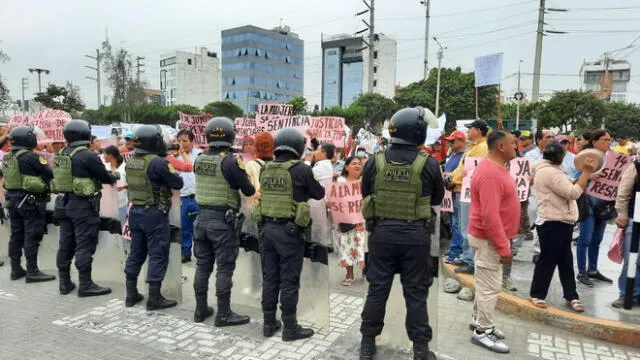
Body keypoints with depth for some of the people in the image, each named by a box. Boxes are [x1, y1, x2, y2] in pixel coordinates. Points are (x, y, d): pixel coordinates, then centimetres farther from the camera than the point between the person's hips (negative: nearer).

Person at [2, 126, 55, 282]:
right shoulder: (31, 157, -16)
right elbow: (50, 174, -16)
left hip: (13, 199, 8)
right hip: (30, 200, -8)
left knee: (16, 234, 14)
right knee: (32, 236, -4)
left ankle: (16, 269, 21)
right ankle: (32, 272, 0)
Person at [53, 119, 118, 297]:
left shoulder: (61, 154, 9)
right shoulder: (88, 156, -16)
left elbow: (63, 177, 16)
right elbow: (105, 177, -10)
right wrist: (114, 178, 13)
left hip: (64, 203, 8)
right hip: (83, 205, -8)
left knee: (66, 244, 14)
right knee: (85, 245, -3)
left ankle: (65, 283, 23)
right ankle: (85, 285, 2)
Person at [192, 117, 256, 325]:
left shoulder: (199, 159, 4)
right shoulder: (229, 161, -15)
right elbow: (249, 191, -10)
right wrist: (243, 170, 9)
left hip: (202, 217, 7)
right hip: (223, 221, -6)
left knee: (203, 265, 15)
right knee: (224, 268, 2)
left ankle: (201, 310, 25)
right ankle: (223, 314, 10)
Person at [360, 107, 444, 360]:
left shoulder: (375, 162, -5)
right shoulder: (429, 164, -9)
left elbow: (366, 194, 8)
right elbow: (438, 199, 5)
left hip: (382, 232, 2)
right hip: (415, 235, -1)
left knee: (378, 288, 13)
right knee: (415, 292, 10)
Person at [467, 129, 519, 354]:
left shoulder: (495, 168, 10)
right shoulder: (491, 174, -24)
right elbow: (490, 216, -28)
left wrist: (502, 241, 20)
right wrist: (503, 246, -23)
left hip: (491, 237, 10)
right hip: (489, 239, -10)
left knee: (486, 283, 19)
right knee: (490, 286, 0)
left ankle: (478, 320, 32)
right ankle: (483, 331, 12)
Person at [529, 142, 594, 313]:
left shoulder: (550, 170, 17)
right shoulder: (549, 172, -18)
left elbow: (568, 188, 19)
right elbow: (573, 193, -20)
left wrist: (585, 175, 8)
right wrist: (586, 173, -14)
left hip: (562, 223, 11)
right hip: (552, 224, -11)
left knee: (566, 261, 13)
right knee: (547, 260, -1)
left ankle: (571, 296, 20)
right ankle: (537, 294, 11)